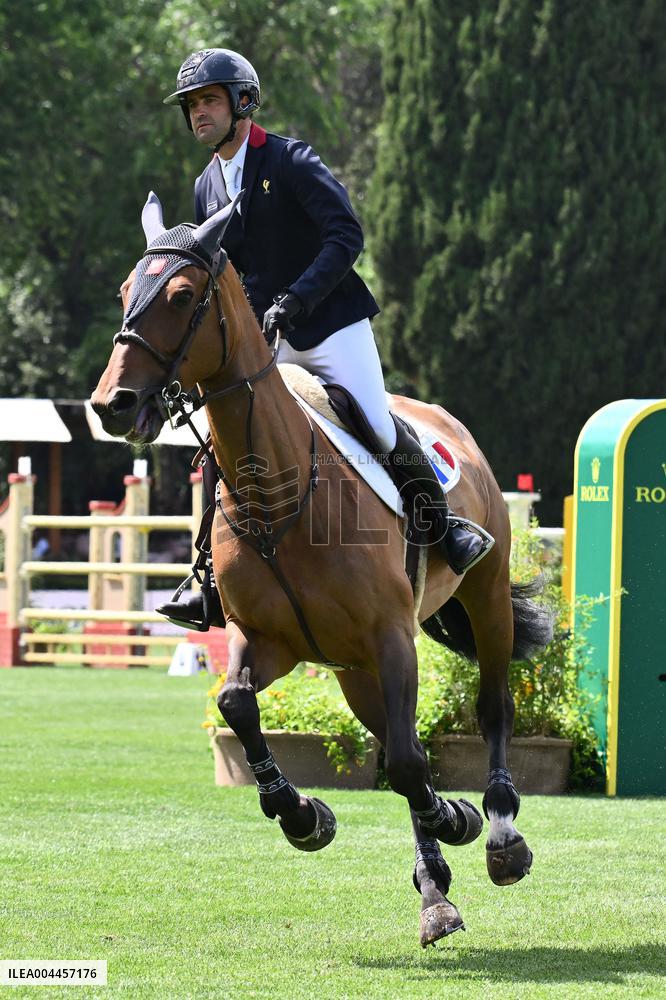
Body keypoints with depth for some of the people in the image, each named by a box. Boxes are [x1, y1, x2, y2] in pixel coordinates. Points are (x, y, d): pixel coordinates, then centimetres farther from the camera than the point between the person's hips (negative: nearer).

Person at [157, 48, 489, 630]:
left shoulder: (292, 161, -9)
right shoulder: (208, 187, 11)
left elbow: (347, 236, -18)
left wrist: (297, 298, -26)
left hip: (331, 327, -6)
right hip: (263, 342, 6)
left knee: (379, 431, -12)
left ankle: (445, 524, 12)